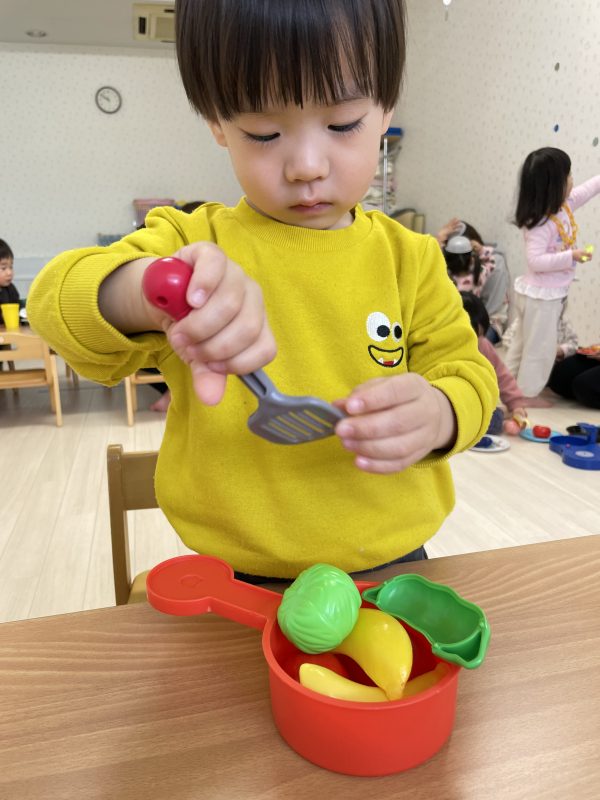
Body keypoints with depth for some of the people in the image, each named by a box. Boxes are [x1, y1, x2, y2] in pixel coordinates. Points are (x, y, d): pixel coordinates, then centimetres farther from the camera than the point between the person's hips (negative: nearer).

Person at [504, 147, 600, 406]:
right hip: (541, 297, -9)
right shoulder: (540, 224, -26)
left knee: (522, 343, 18)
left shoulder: (564, 206, 1)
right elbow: (536, 261, -31)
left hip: (550, 295, 9)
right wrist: (571, 256, -29)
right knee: (540, 348, 4)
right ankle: (527, 393, 18)